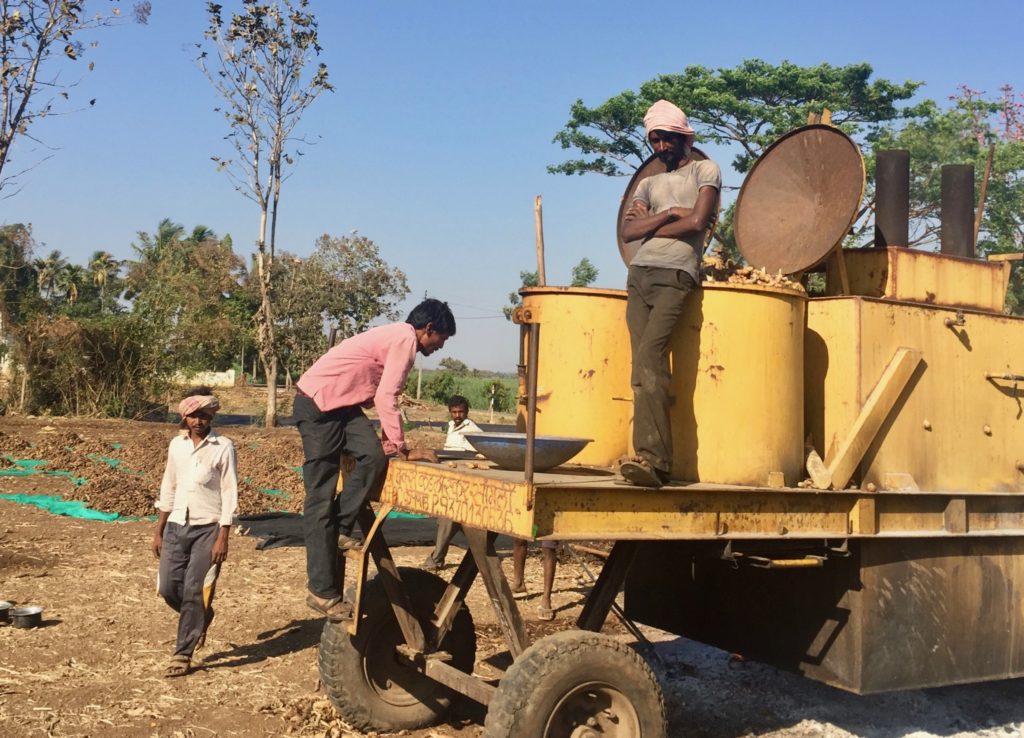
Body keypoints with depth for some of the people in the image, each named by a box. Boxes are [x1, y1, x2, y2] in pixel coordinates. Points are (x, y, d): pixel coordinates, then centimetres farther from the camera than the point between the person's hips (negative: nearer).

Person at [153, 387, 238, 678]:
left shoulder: (223, 447, -8)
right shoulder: (177, 444, 7)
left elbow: (230, 493, -8)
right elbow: (168, 488, 15)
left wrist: (223, 537, -13)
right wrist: (159, 531, 14)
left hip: (208, 528, -5)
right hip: (177, 526, 5)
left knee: (194, 592, -6)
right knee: (168, 588, 2)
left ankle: (183, 654, 6)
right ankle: (200, 617, 32)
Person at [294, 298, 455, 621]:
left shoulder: (398, 337, 17)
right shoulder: (406, 338, -13)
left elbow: (383, 396, 21)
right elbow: (386, 397, -18)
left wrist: (390, 443, 14)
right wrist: (400, 448, -14)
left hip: (343, 404, 9)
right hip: (318, 402, -9)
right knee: (321, 498, -7)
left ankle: (339, 530, -1)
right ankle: (323, 592, -4)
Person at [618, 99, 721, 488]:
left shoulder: (705, 170, 10)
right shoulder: (648, 184, 24)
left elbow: (697, 223, -6)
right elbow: (628, 231, 9)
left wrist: (650, 224, 5)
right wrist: (669, 214, -1)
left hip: (675, 274, -6)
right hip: (639, 274, 6)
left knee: (647, 355, -23)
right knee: (647, 363, -4)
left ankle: (650, 455, -27)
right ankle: (657, 458, -5)